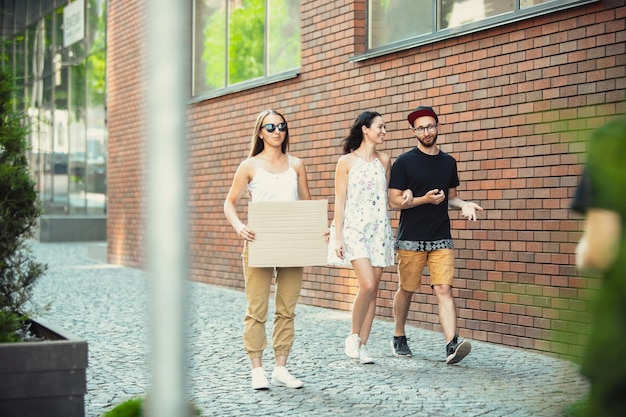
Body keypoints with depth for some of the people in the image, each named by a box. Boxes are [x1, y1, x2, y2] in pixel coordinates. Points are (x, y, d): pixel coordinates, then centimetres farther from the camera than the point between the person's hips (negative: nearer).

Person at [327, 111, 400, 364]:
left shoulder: (384, 161, 12)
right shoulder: (346, 162, -1)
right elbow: (339, 201, -3)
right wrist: (338, 237, -8)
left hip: (379, 230, 5)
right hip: (354, 228, -5)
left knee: (373, 289, 3)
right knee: (367, 285, -18)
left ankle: (362, 346, 11)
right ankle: (353, 337, 2)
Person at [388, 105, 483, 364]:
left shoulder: (448, 162, 12)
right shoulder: (404, 162, -2)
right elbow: (394, 201, -4)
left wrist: (463, 205, 1)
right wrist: (424, 199, -16)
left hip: (441, 239, 3)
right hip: (410, 239, -2)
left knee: (443, 289, -9)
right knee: (406, 289, 7)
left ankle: (452, 345, -18)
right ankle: (399, 338, 27)